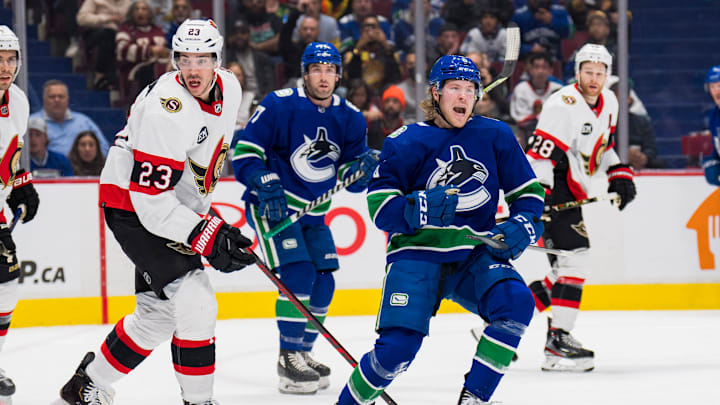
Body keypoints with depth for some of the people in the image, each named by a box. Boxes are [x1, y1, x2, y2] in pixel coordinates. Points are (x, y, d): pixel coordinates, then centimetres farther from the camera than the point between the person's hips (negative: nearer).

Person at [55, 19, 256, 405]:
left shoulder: (229, 88, -3)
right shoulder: (167, 110, -30)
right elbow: (151, 200, -31)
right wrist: (208, 236, -35)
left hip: (176, 203, 9)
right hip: (132, 207, -9)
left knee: (158, 313, 15)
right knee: (194, 302, -18)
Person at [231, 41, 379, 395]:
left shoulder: (350, 118, 1)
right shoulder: (278, 105, -15)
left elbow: (350, 177, 3)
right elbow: (244, 152, -13)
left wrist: (361, 167, -20)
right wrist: (265, 183, -27)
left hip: (313, 213, 6)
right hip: (273, 206, -6)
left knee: (323, 283, 7)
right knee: (298, 274, -19)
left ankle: (302, 353, 25)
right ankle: (288, 358, -12)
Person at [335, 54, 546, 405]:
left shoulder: (495, 136, 5)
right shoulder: (407, 142, -3)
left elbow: (527, 191, 13)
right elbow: (379, 206, -7)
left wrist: (521, 227, -6)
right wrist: (420, 208, -24)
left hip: (475, 254, 3)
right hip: (417, 254, -3)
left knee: (517, 302, -26)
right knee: (398, 346, -18)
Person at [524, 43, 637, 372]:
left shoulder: (609, 103, 8)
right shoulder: (564, 105, -21)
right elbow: (539, 156, -26)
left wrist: (619, 173, 12)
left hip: (573, 192, 10)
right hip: (550, 187, -10)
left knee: (568, 268, 10)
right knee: (575, 255, -18)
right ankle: (557, 341, -18)